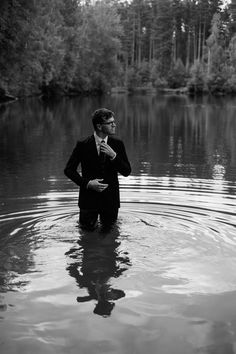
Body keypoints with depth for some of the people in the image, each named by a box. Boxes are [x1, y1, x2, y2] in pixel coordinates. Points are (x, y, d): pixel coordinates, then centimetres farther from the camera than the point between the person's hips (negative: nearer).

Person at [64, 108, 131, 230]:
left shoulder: (118, 144, -4)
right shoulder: (83, 145, -11)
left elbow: (127, 172, -6)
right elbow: (69, 170, -7)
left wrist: (113, 155, -21)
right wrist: (87, 183, -20)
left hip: (110, 196, 2)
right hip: (89, 196, -2)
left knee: (108, 226, 15)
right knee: (89, 227, 9)